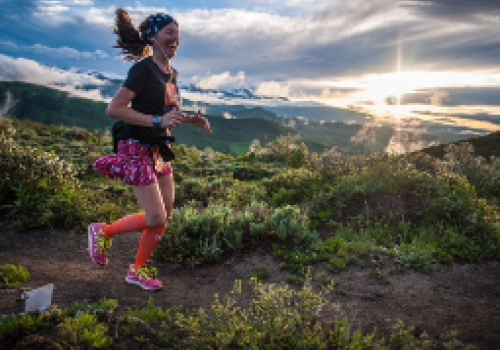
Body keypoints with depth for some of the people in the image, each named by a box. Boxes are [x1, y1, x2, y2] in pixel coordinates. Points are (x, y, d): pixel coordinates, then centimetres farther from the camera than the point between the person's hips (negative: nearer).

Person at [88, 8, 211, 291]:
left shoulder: (171, 74, 11)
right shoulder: (143, 69, -15)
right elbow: (114, 109, -22)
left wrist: (191, 119, 7)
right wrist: (158, 121, -28)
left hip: (159, 150, 8)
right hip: (136, 148, -8)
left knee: (166, 214, 8)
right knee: (156, 218, -9)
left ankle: (138, 270, 23)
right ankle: (103, 231, 16)